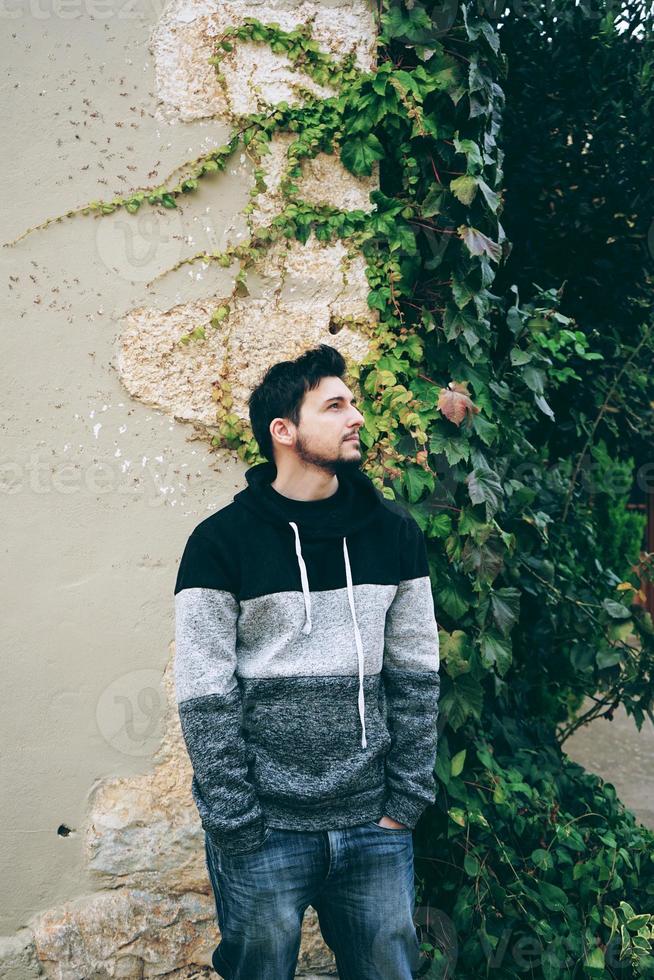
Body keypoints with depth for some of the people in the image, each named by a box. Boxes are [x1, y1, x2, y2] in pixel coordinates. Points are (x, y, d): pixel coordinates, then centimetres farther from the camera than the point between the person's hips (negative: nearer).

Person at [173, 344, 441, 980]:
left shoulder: (393, 532, 4)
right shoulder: (221, 541, -7)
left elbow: (415, 674, 6)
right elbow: (204, 698, -9)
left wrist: (407, 800, 2)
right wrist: (236, 829, -10)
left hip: (375, 831, 3)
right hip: (266, 832, -3)